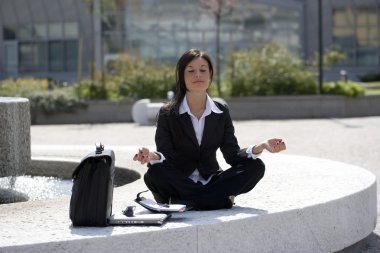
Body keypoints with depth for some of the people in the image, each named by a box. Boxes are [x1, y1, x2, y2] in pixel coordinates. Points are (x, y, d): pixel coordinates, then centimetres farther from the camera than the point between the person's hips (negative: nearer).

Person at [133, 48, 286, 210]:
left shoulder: (221, 112, 6)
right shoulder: (167, 114, -3)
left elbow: (233, 155, -2)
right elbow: (166, 156, -11)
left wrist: (260, 147, -21)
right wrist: (152, 156, -36)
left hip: (210, 180, 3)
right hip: (179, 183, -3)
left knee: (256, 166, -19)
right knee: (154, 174, -35)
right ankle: (223, 199, -28)